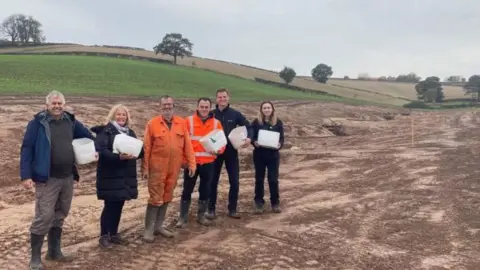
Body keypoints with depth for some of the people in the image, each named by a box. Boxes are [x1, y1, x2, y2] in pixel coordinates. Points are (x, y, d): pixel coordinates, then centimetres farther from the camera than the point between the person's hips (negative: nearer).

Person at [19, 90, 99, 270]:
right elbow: (26, 149, -10)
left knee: (59, 217, 15)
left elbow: (87, 135, 22)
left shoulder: (70, 121, 7)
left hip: (68, 178, 6)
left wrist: (95, 149, 4)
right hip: (47, 179, -6)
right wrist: (25, 175, -16)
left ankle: (54, 251, 29)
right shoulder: (38, 123, -8)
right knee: (44, 218, -5)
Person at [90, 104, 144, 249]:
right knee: (109, 206, -1)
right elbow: (101, 150, -21)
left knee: (119, 206, 13)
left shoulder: (130, 132, 13)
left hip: (126, 176, 6)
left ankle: (114, 234, 25)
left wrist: (136, 153, -7)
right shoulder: (105, 131, -8)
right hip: (110, 176, -6)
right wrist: (118, 156, -32)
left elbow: (140, 150, 14)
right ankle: (104, 236, 13)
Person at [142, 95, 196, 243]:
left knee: (166, 197, 12)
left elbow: (187, 145, 3)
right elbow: (146, 148, -5)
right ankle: (148, 229, 11)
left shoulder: (181, 123, 3)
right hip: (157, 168, -4)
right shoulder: (152, 123, -5)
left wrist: (191, 164, -1)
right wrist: (145, 168, -6)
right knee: (155, 198, -1)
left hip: (174, 168, 4)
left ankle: (158, 226, 25)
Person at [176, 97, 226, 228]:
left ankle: (201, 216, 27)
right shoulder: (189, 121, -4)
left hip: (208, 163, 2)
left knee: (205, 190, 12)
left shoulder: (216, 123, 2)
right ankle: (183, 217, 17)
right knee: (187, 190, 5)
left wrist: (219, 150, -16)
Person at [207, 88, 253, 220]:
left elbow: (247, 126, 7)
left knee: (234, 181, 4)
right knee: (213, 181, 6)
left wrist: (249, 138, -12)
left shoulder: (235, 114, 0)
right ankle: (211, 209, 17)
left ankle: (232, 209, 17)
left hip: (231, 151, 1)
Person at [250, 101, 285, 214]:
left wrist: (279, 144, -17)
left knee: (273, 179, 3)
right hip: (259, 154, 0)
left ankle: (275, 203, 17)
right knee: (259, 179, 8)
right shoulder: (256, 122, -2)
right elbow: (251, 136, 1)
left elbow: (282, 138, 3)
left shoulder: (278, 122, 1)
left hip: (273, 155, 0)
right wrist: (254, 142, -19)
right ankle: (259, 203, 19)